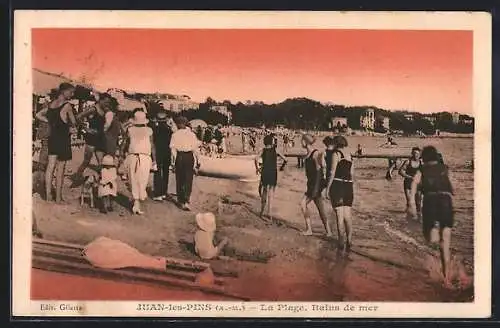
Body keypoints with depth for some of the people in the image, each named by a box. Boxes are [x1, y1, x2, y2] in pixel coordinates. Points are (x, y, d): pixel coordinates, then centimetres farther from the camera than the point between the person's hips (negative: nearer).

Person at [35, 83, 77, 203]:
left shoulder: (51, 104, 10)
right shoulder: (67, 105, -11)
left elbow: (38, 115, 18)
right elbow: (74, 122, -5)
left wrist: (51, 121, 14)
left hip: (52, 138, 7)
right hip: (63, 139, -7)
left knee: (51, 166, 6)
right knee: (60, 168, -1)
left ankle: (48, 195, 6)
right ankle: (58, 198, 3)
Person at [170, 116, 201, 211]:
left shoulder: (175, 134, -2)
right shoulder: (191, 134, -1)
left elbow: (173, 148, -6)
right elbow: (195, 148, -1)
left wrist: (174, 160, -2)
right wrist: (197, 161, 6)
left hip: (179, 157, 0)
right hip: (189, 157, 0)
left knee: (179, 179, 13)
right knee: (188, 180, 1)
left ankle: (181, 201, 21)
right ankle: (186, 201, -14)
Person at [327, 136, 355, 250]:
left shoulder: (336, 154, -6)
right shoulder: (349, 155, 12)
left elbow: (332, 173, -11)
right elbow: (352, 174, 15)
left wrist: (328, 187, -7)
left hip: (337, 185, -6)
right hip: (348, 186, 6)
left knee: (340, 215, -2)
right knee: (347, 215, 10)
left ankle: (341, 242, 0)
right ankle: (349, 240, 11)